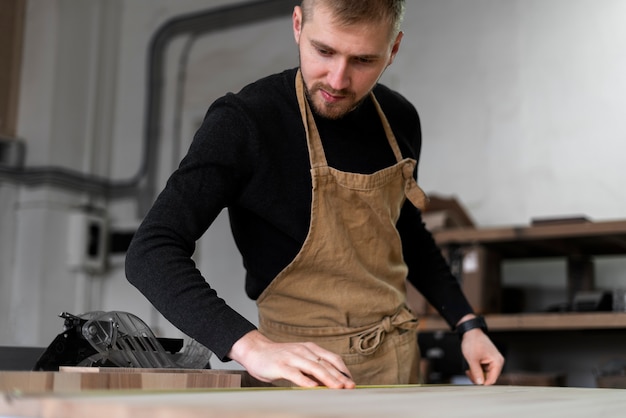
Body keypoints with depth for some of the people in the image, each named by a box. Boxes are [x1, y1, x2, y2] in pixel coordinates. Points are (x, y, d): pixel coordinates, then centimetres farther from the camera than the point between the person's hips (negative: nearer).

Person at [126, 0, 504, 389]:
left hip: (401, 358, 6)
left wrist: (467, 323, 8)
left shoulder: (400, 120, 1)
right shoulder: (244, 121, -18)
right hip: (310, 372, -5)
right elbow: (151, 252, -27)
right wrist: (250, 345, -40)